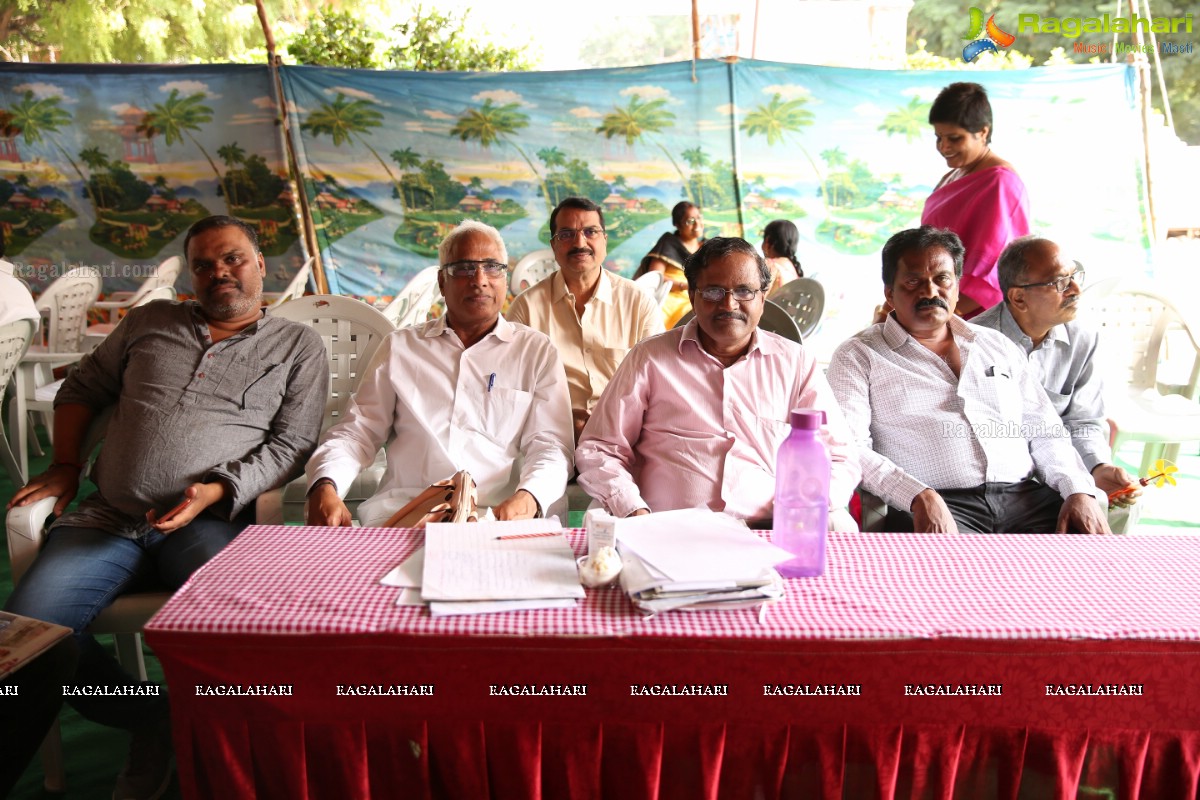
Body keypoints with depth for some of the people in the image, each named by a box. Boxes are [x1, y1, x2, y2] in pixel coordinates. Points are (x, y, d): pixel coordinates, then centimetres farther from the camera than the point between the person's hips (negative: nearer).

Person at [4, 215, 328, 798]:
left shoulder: (298, 346, 9)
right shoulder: (150, 322, 20)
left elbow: (292, 443, 1)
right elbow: (81, 389, 29)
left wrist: (216, 490, -13)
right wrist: (65, 466, 15)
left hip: (213, 519, -4)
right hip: (109, 520, 4)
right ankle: (150, 720, 6)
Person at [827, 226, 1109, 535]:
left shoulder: (999, 346, 21)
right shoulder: (858, 356, 5)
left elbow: (1045, 432, 20)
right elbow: (849, 447, -8)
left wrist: (1080, 490, 1)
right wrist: (920, 497, -21)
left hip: (1025, 497, 5)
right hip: (932, 509, -5)